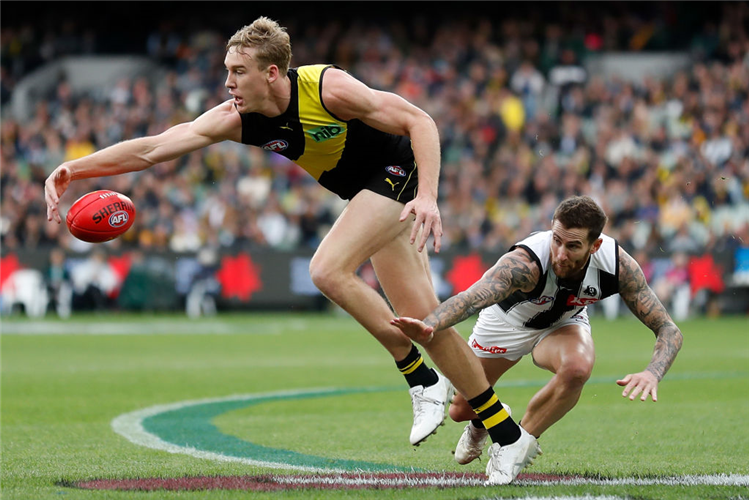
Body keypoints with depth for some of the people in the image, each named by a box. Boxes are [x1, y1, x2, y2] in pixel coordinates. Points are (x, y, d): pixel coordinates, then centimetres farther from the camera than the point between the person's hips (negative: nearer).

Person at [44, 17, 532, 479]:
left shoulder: (328, 87, -28)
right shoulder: (236, 119, -11)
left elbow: (420, 121, -22)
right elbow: (152, 148, -13)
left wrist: (428, 196, -34)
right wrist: (72, 169, -23)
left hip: (400, 172, -7)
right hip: (368, 194, 7)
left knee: (328, 270, -23)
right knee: (423, 317, 4)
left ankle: (422, 378, -10)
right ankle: (507, 432, 13)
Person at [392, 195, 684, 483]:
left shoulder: (617, 264, -33)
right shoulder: (524, 263, -43)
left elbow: (668, 329, -26)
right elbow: (472, 297, -60)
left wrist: (652, 373, -47)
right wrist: (428, 327, -81)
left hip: (563, 324, 1)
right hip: (507, 320, -1)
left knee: (578, 367, -33)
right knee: (460, 411, 7)